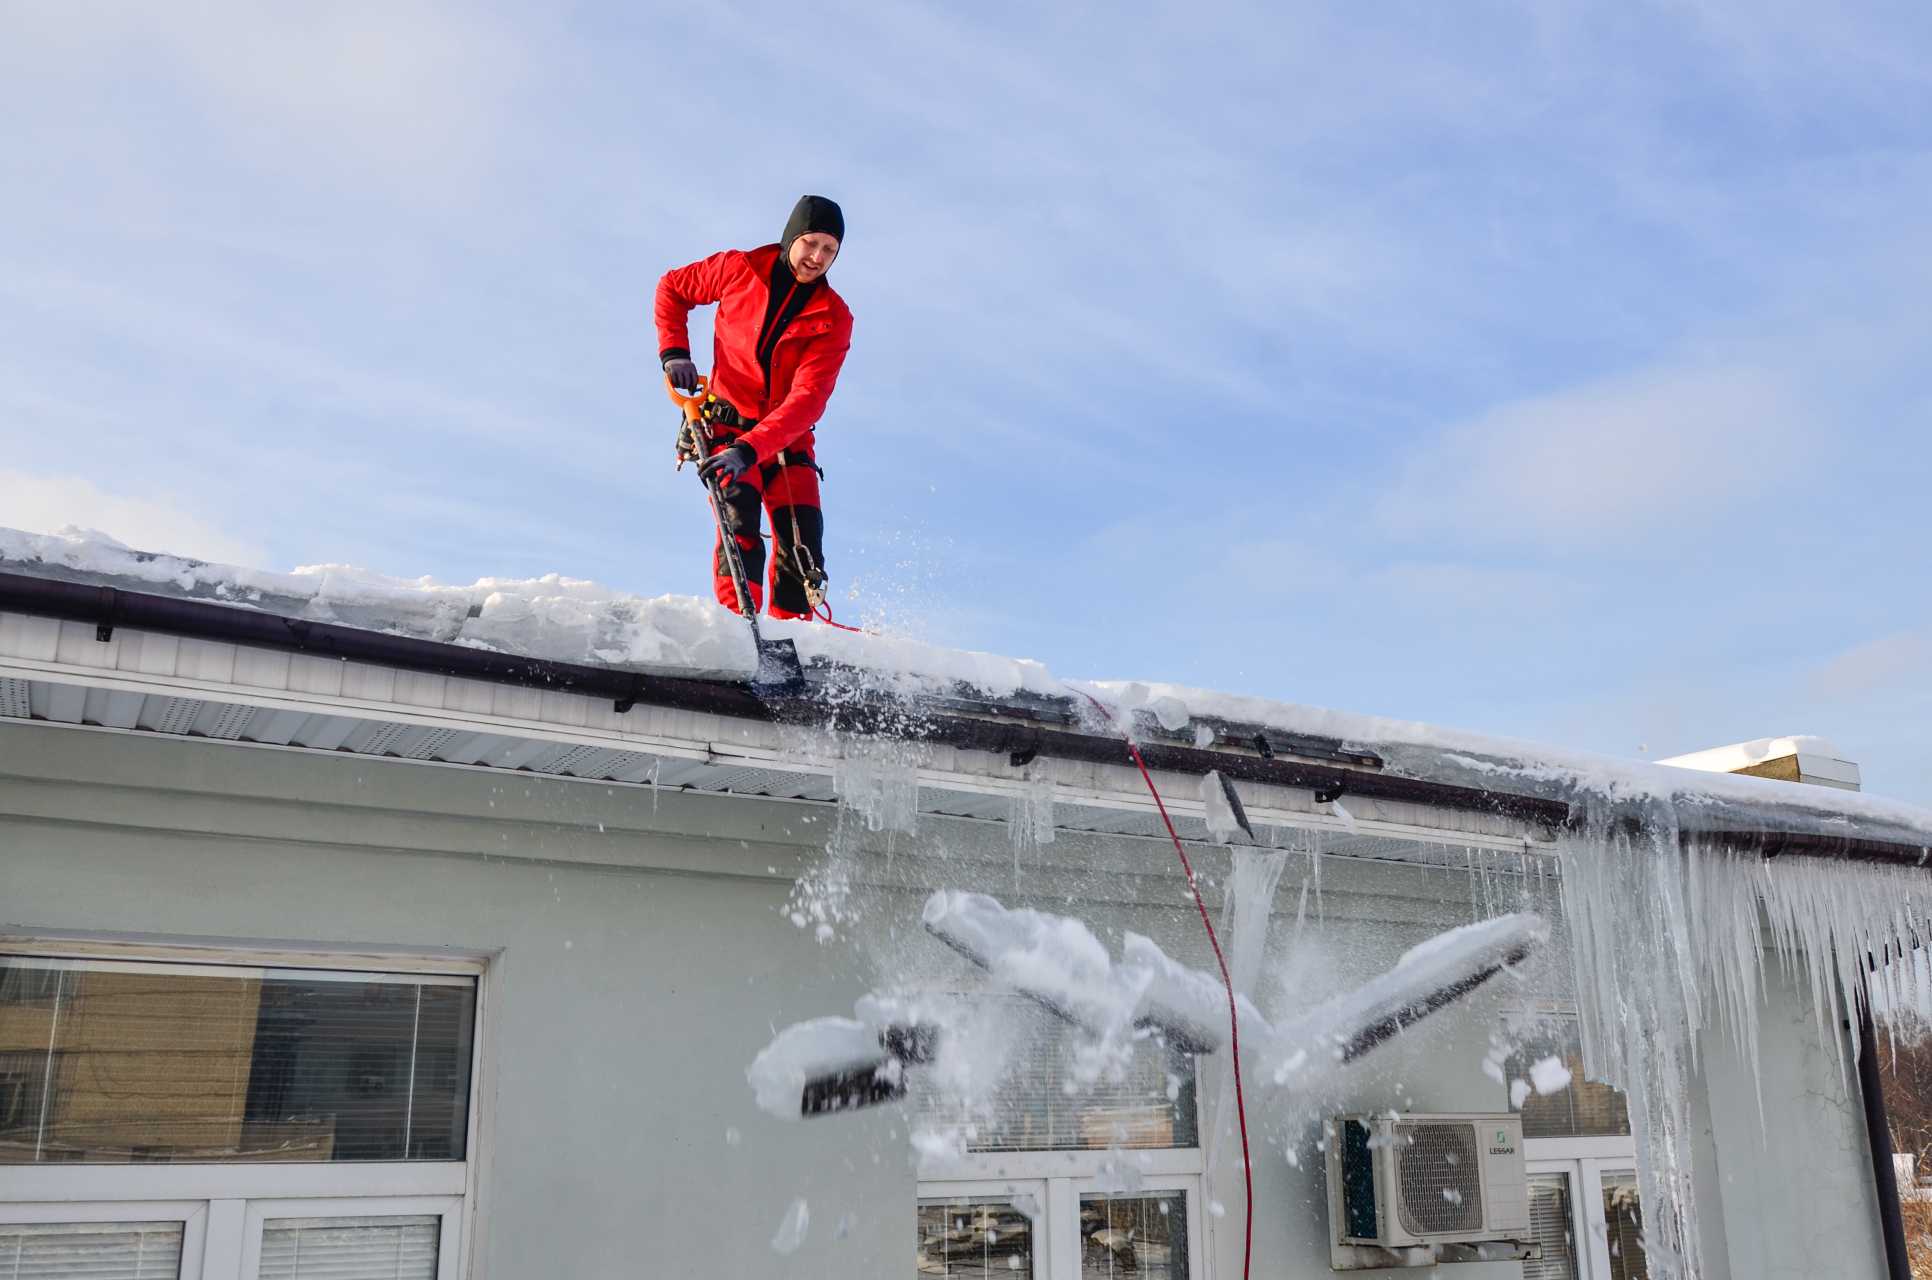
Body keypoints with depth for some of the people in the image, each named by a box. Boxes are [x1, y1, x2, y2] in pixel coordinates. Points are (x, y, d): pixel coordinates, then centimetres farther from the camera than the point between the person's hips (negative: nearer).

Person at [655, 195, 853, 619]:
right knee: (739, 519, -25)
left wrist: (752, 448, -34)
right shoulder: (739, 269, -6)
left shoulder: (834, 318, -9)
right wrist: (674, 350, -3)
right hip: (726, 426, -1)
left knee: (802, 547, -10)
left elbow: (808, 400, -21)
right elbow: (672, 288, 13)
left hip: (787, 440, 2)